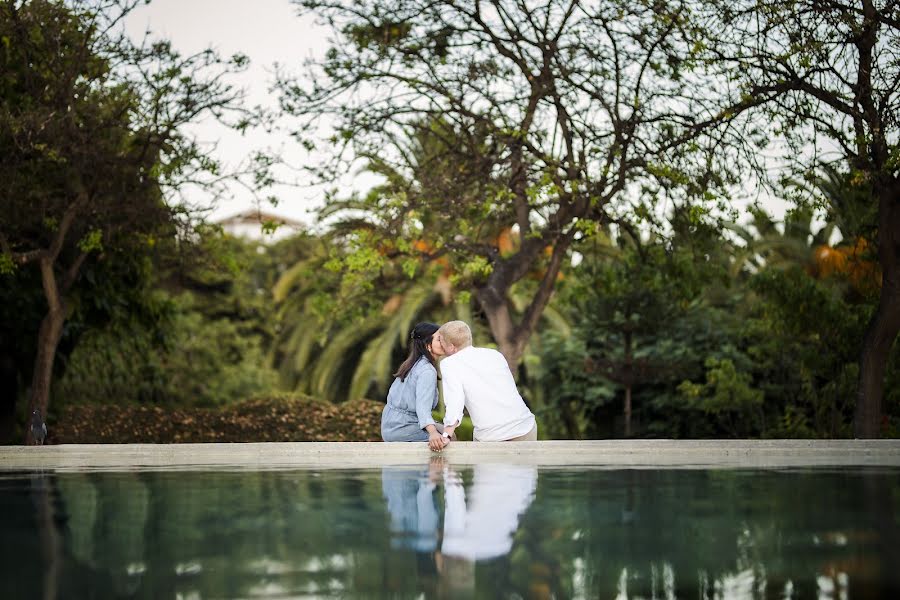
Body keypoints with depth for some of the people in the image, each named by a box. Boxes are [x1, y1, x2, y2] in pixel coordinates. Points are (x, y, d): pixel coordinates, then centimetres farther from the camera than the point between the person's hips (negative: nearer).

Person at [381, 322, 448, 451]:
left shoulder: (410, 364, 10)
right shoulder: (427, 370, -18)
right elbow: (423, 406, -32)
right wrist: (433, 432, -47)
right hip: (402, 429, -10)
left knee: (443, 430, 18)